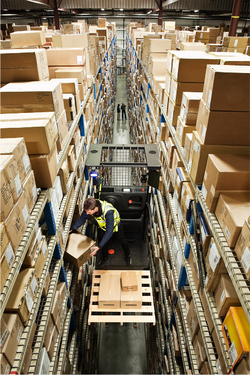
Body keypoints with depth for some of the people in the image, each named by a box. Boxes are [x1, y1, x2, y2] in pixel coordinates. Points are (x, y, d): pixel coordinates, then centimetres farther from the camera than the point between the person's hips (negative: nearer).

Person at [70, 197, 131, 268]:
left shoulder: (108, 211, -50)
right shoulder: (90, 207, -33)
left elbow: (109, 231, -46)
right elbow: (82, 218, -14)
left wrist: (99, 247, -49)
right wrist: (73, 229, -22)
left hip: (115, 225, -4)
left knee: (122, 241, 19)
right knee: (101, 241, 13)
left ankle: (128, 256, 48)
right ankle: (105, 257, 43)